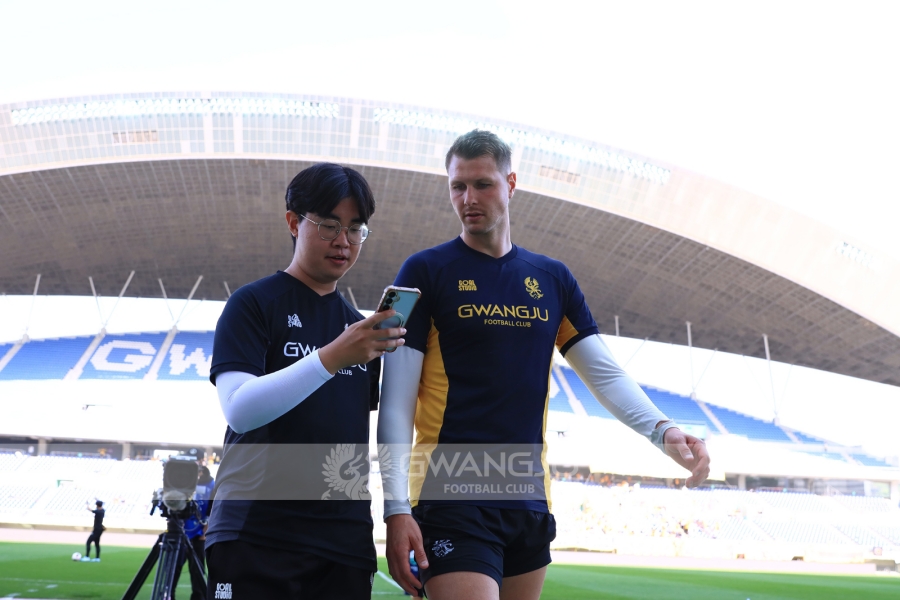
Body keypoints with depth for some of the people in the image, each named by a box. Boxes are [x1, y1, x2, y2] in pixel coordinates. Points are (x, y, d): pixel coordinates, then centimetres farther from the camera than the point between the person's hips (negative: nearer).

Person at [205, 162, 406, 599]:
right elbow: (238, 409, -15)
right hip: (255, 538, -5)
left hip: (345, 545, 5)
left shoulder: (358, 327, 17)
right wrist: (331, 358, -26)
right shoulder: (254, 302, 0)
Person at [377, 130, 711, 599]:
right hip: (452, 501, -5)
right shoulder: (425, 272, -3)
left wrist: (662, 431, -10)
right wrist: (396, 507, -14)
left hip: (530, 500, 5)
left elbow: (605, 375, 8)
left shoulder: (552, 279, 11)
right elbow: (396, 400, -7)